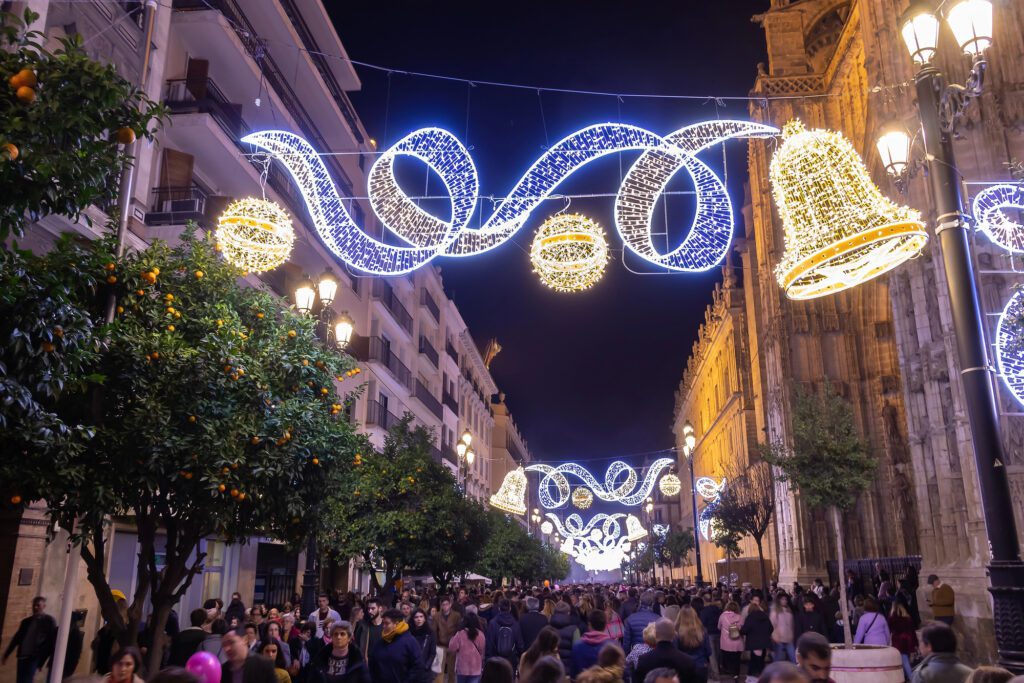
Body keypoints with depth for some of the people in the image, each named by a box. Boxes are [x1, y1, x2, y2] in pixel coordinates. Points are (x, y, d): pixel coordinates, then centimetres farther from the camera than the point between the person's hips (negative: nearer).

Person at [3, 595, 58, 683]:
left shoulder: (49, 621, 0)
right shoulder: (26, 621, 16)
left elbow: (52, 641, -3)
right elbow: (17, 638, 20)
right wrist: (6, 654, 16)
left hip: (34, 657, -6)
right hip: (22, 656, 6)